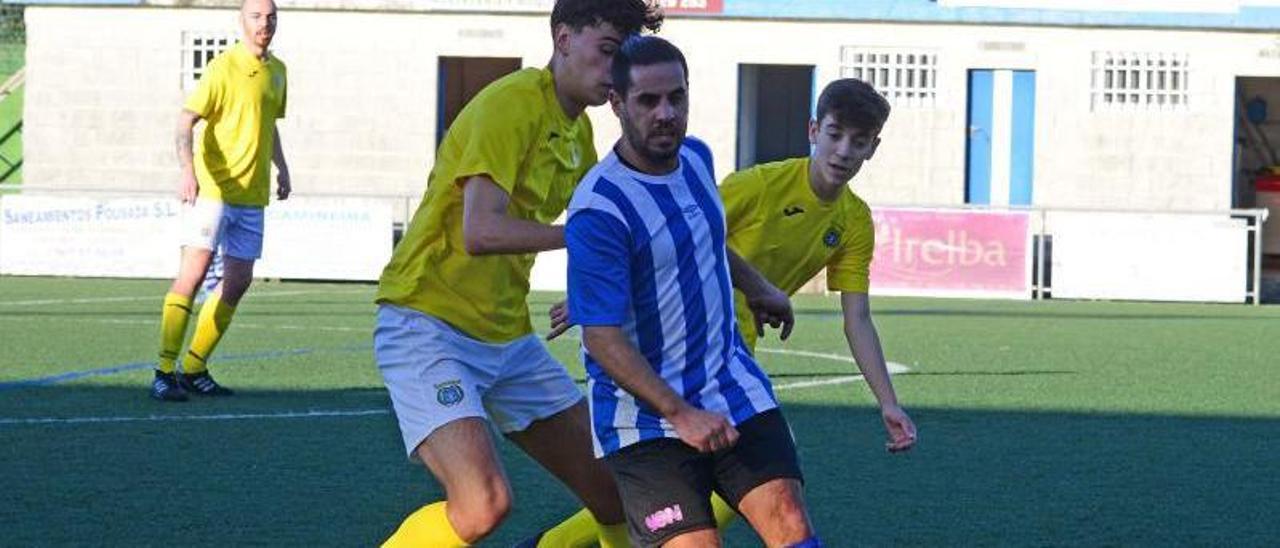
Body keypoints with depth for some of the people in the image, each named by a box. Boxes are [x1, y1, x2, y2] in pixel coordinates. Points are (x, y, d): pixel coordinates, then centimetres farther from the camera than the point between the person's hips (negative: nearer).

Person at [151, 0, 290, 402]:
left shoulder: (277, 71, 13)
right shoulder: (224, 68, -9)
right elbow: (185, 121, -17)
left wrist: (281, 166, 21)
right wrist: (187, 169, -31)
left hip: (251, 195, 7)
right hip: (211, 189, -7)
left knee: (237, 283, 7)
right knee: (193, 272, -15)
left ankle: (194, 368, 18)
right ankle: (165, 372, -13)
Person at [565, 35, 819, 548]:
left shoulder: (696, 156, 5)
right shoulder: (598, 210, -19)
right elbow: (602, 338, -23)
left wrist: (759, 288, 42)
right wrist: (680, 415, -28)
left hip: (736, 390, 7)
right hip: (646, 418, -7)